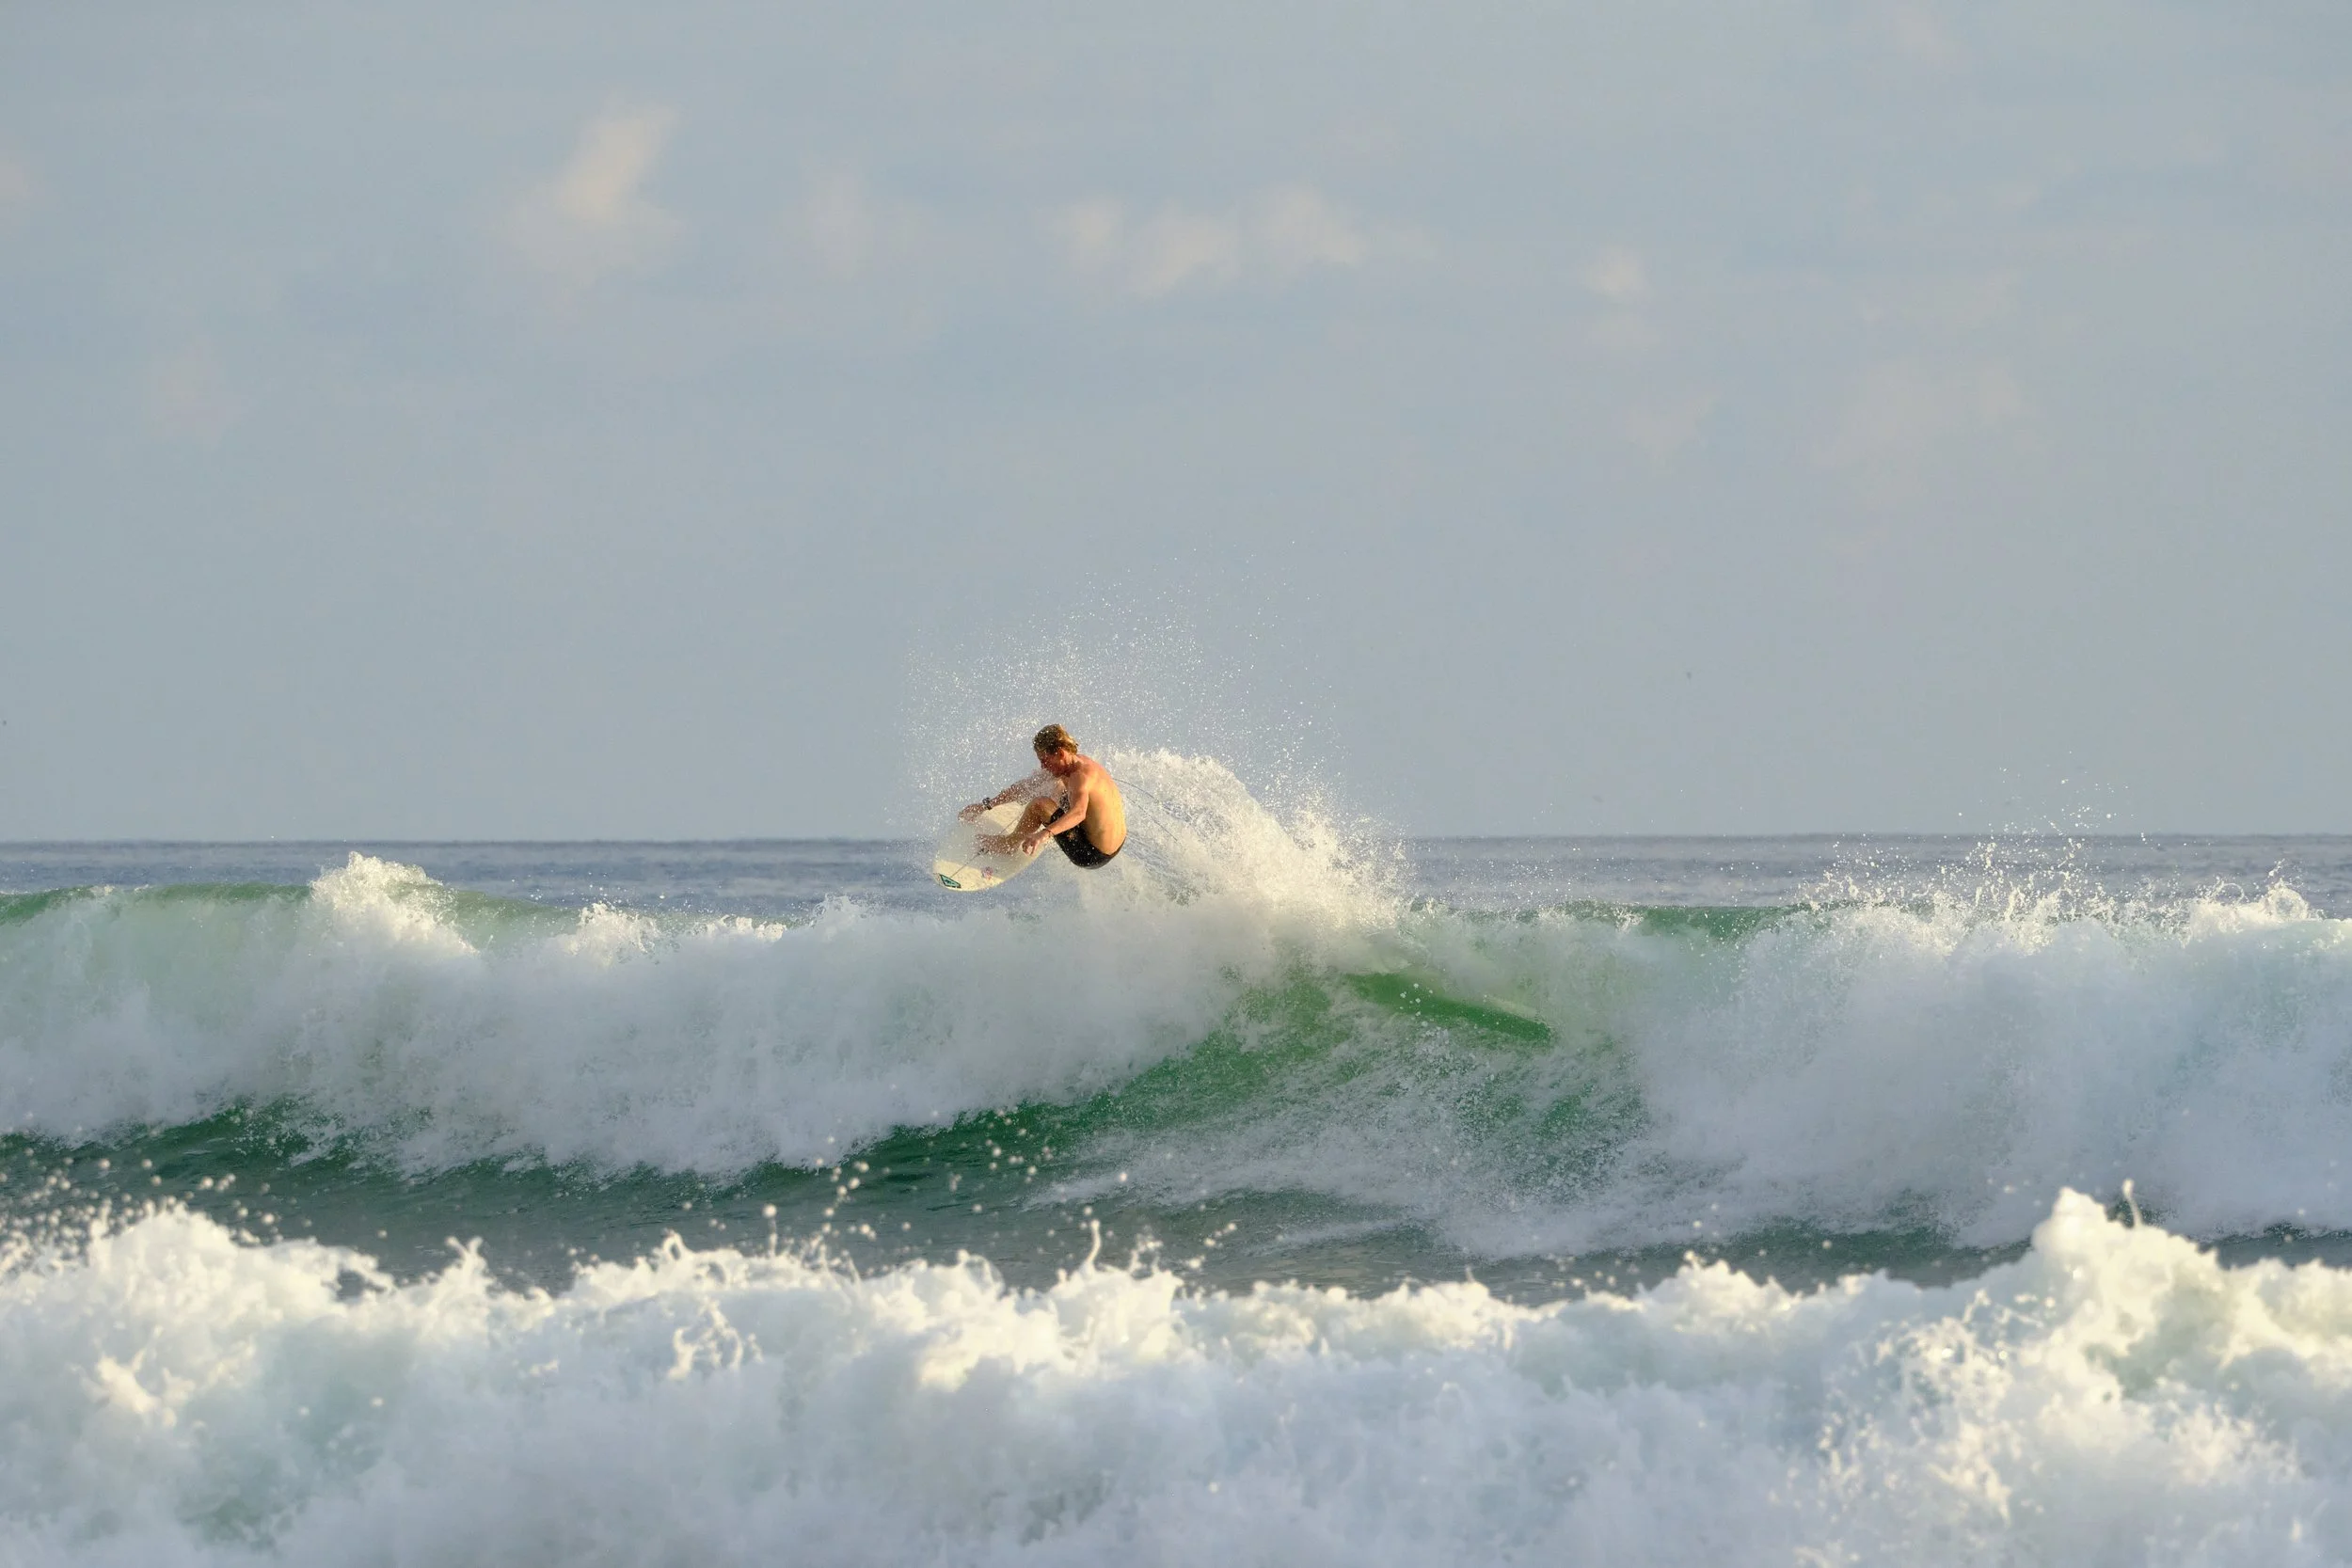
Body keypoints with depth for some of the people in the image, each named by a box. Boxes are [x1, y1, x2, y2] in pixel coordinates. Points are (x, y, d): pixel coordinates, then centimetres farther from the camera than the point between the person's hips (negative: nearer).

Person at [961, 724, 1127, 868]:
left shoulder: (1081, 775, -26)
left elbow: (1079, 813, -46)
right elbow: (1026, 786, 11)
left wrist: (1044, 834, -61)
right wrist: (987, 805, 13)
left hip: (1092, 856, -10)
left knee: (1039, 805, -16)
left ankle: (1012, 842, 10)